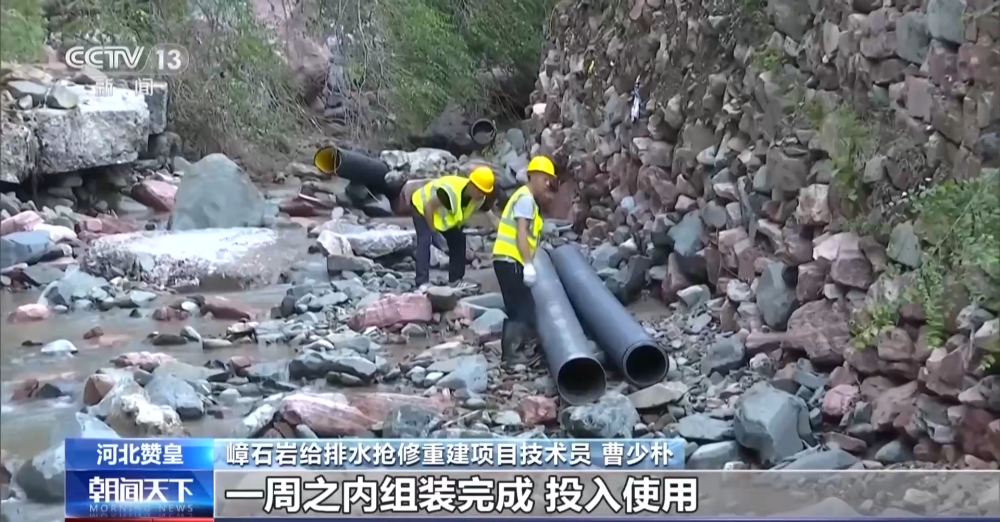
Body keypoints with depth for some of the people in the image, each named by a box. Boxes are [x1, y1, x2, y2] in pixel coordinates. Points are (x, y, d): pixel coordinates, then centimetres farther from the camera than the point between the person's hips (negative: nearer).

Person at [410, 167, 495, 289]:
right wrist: (434, 232, -30)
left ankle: (455, 279, 11)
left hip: (444, 214, 8)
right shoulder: (450, 191, -43)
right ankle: (423, 283, -26)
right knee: (425, 241, -24)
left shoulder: (479, 198, -19)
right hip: (422, 206, -8)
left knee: (458, 239, 2)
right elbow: (428, 207, -36)